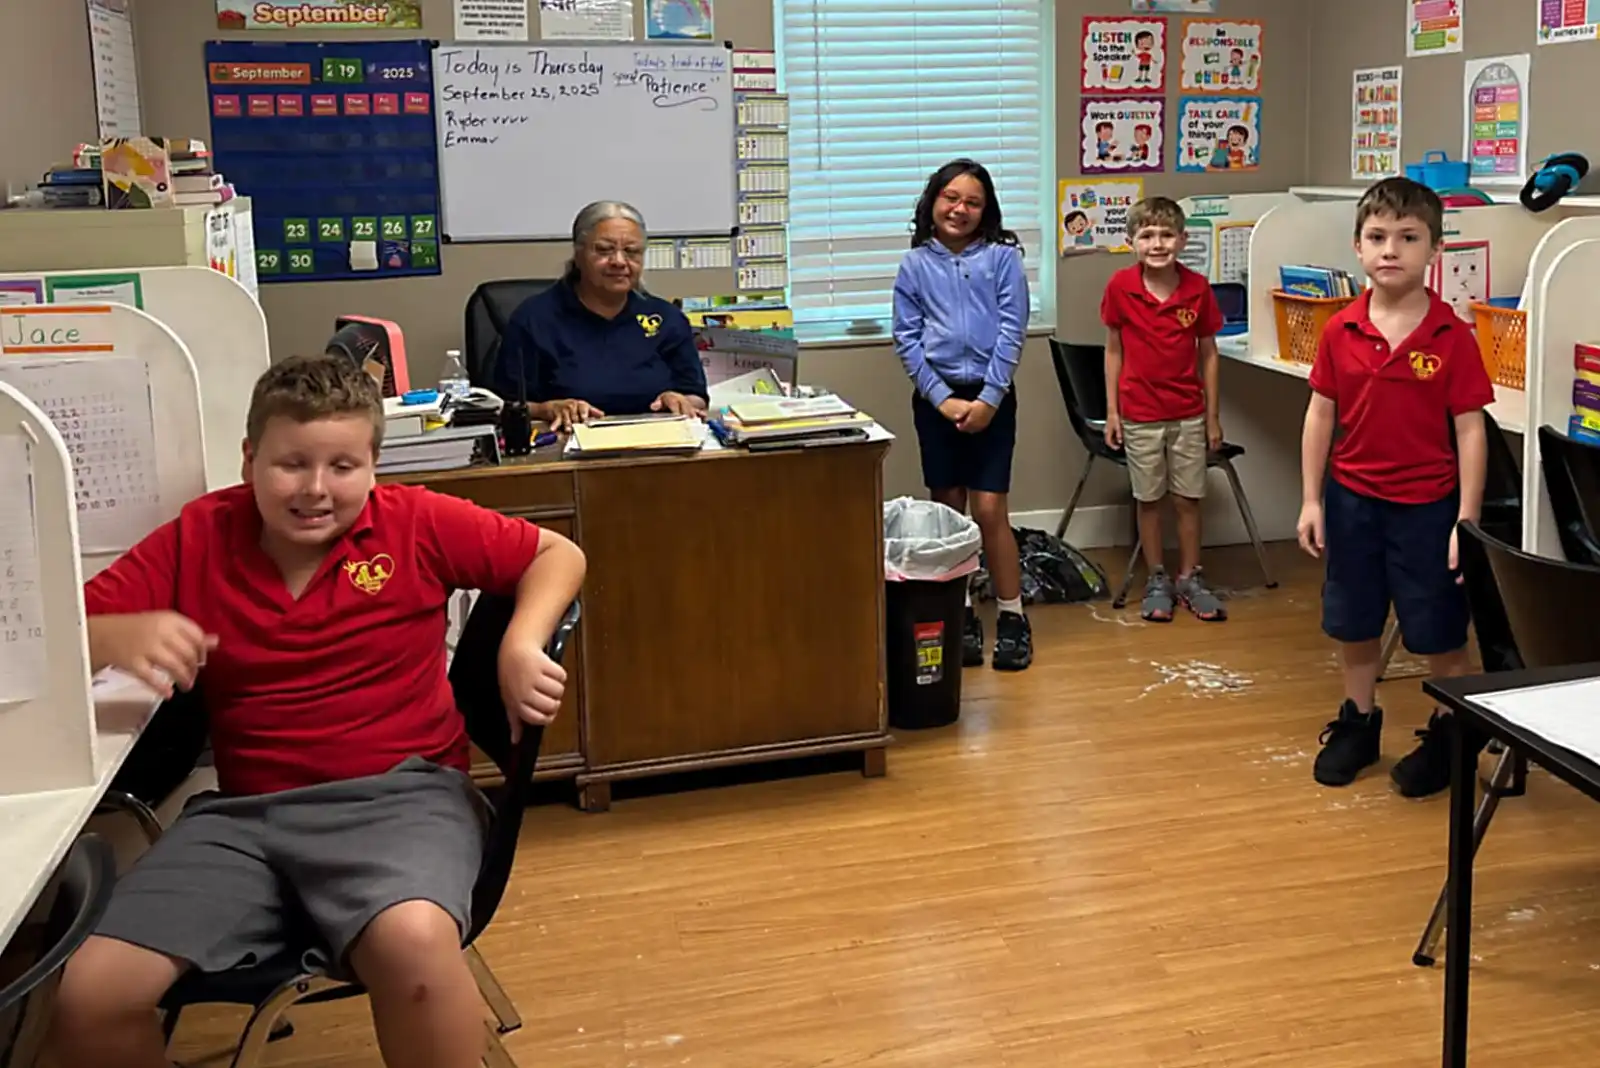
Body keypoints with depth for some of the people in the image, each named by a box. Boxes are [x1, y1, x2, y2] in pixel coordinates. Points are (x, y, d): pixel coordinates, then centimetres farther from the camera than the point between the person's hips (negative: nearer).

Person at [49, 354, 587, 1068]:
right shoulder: (199, 538, 5)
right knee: (90, 998, -15)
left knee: (413, 943, -37)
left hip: (399, 792, -3)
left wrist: (522, 645, -9)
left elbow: (557, 554, 10)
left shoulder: (416, 524, 1)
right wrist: (116, 636, -21)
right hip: (242, 810, 3)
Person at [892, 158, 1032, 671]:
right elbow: (906, 338, 1)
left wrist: (988, 399, -11)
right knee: (948, 511, 7)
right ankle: (959, 616, 17)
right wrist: (942, 398, -8)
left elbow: (1012, 330, -4)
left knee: (989, 511, -6)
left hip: (990, 396, -2)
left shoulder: (1002, 257, 1)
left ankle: (1012, 618, 5)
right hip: (936, 398, 2)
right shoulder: (915, 264, 4)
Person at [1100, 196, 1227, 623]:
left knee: (1188, 498, 9)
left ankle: (1190, 579, 22)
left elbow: (1208, 352, 1)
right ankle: (1157, 581, 22)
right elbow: (1114, 351, 0)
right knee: (1148, 499, 9)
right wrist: (1111, 410, -1)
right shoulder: (1120, 287, -8)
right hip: (1140, 415, -1)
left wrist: (1213, 415, 3)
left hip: (1188, 414, 1)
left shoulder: (1198, 288, -6)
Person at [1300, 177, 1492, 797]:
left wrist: (1467, 520, -12)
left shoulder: (1452, 336, -12)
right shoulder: (1340, 332, -4)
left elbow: (1470, 430, -10)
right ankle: (1358, 723, 35)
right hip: (1352, 499, 3)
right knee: (1353, 625, 16)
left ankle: (1444, 738, 27)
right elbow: (1320, 415, 2)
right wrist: (1311, 501, 0)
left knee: (1439, 634, 9)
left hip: (1427, 505, -3)